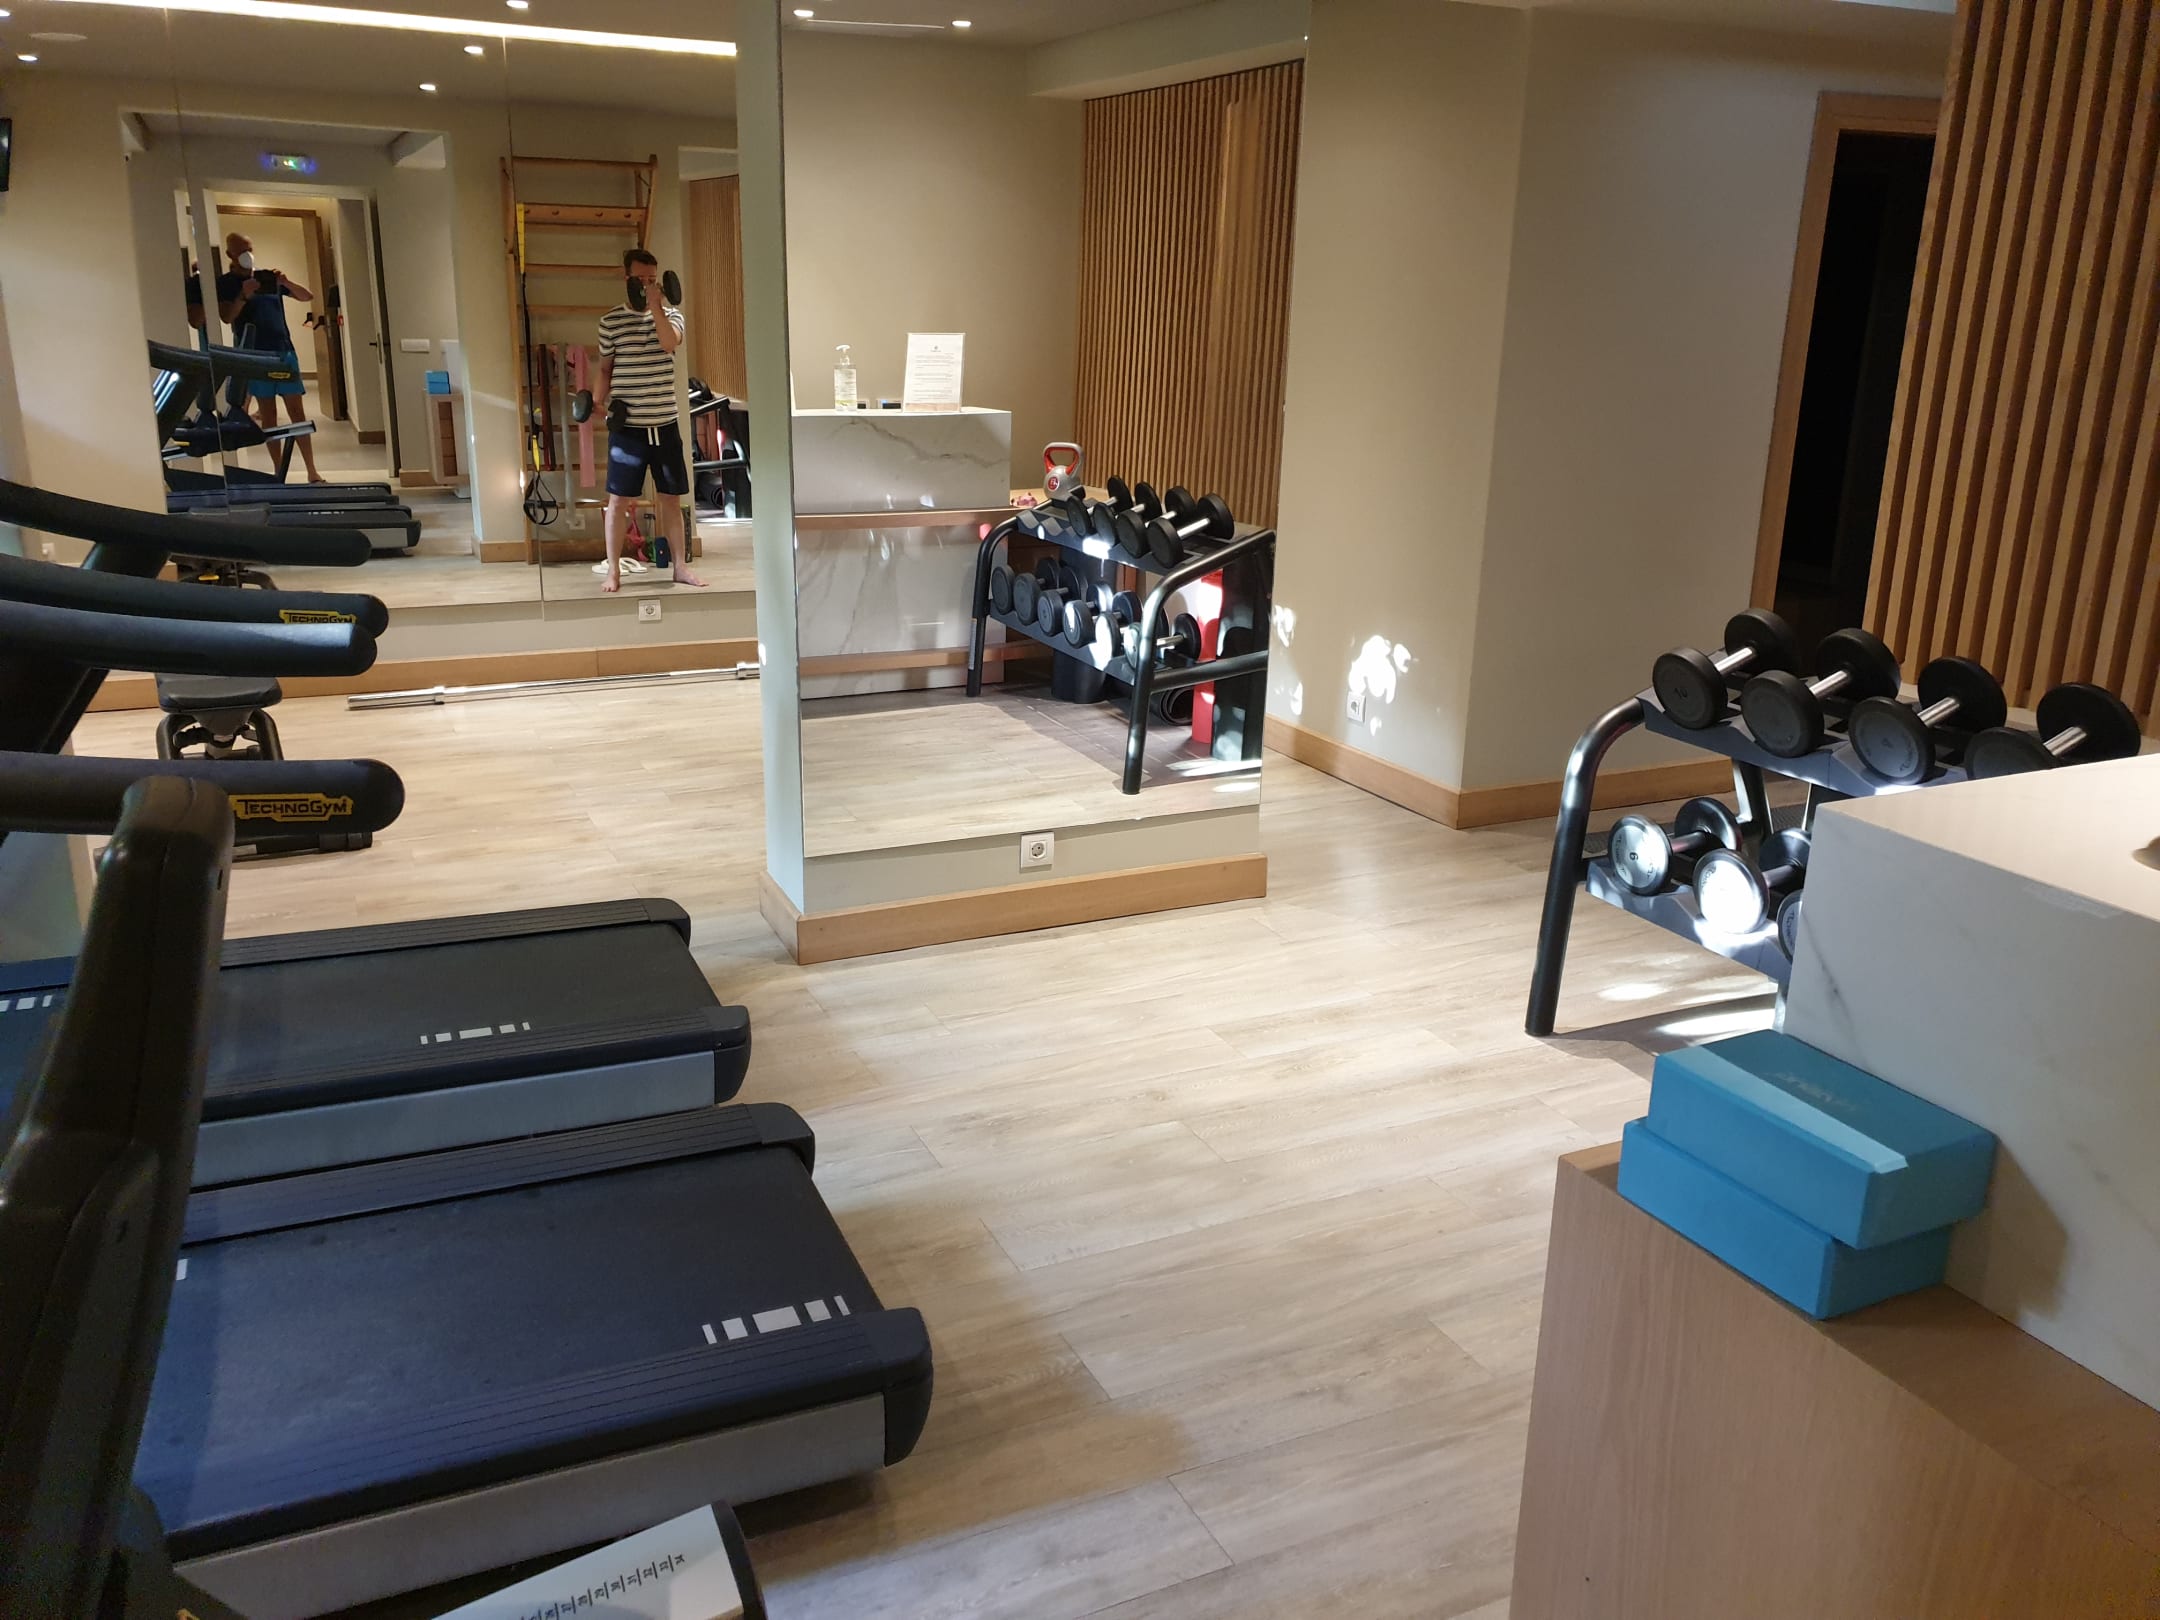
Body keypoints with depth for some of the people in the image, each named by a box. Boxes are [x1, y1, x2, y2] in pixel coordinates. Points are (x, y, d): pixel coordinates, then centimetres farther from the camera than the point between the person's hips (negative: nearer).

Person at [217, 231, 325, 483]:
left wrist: (286, 282, -8)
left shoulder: (269, 278, 13)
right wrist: (243, 296, -21)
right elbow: (226, 316, -6)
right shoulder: (225, 283, 5)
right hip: (256, 354, -2)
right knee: (268, 413, -1)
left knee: (297, 410, -2)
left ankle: (312, 471, -1)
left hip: (284, 350, 2)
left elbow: (307, 297, 10)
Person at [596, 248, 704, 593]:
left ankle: (681, 566, 15)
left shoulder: (670, 314, 4)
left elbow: (670, 342, -17)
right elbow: (606, 368, 10)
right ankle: (613, 571, 6)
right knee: (619, 499, -1)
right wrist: (599, 398, -7)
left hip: (665, 424, 1)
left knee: (671, 498, 7)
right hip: (627, 426, -1)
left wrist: (654, 304, -21)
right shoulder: (610, 321, 2)